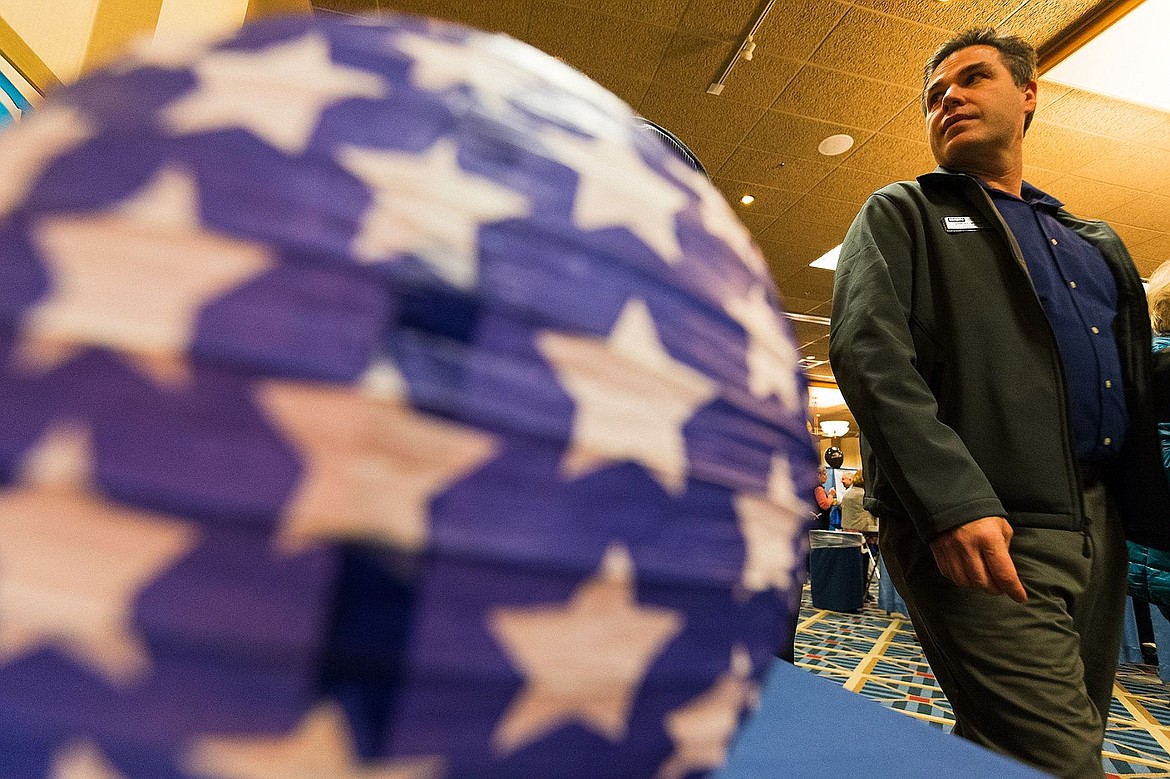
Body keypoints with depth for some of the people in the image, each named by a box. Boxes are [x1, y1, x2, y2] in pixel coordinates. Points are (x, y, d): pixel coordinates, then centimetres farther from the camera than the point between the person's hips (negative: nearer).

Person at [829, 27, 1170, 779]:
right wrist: (952, 499, -24)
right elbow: (867, 351, -13)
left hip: (1102, 525, 7)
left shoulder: (1096, 242, 24)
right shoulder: (901, 214, 4)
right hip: (979, 531, -7)